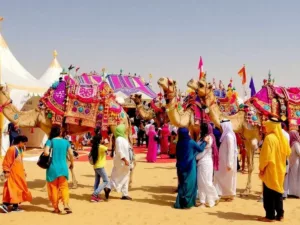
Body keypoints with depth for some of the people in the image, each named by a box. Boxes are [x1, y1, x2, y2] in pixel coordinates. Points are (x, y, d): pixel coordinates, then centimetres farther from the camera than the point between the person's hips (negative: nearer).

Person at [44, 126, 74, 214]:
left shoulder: (50, 141, -5)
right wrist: (72, 163, 18)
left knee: (53, 188, 10)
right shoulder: (65, 142, 3)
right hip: (63, 168, 2)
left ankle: (56, 208, 15)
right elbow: (71, 154, 2)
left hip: (53, 168, -2)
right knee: (64, 187, 9)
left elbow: (46, 152, -20)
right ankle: (66, 205, -9)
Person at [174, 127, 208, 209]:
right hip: (190, 166, -5)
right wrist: (205, 141, 12)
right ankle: (187, 202, 6)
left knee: (182, 184, 14)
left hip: (181, 166, 5)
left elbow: (177, 155, 9)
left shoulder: (179, 143, 1)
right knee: (190, 183, 4)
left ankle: (180, 202, 15)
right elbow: (200, 149, -2)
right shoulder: (190, 142, -13)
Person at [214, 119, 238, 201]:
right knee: (224, 177, 14)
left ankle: (230, 195, 17)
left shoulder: (229, 136, -20)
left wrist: (229, 163, -21)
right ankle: (226, 194, 24)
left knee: (228, 178, 4)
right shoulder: (226, 135, 9)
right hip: (224, 160, 9)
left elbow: (231, 151, -22)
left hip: (228, 161, -9)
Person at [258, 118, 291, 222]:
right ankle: (279, 214, 19)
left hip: (270, 170, -7)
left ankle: (270, 216, 5)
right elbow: (288, 152, 15)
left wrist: (261, 168, -10)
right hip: (280, 170, 7)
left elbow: (265, 156, -20)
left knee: (269, 193, 1)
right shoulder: (282, 138, 4)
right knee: (278, 192, 15)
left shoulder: (269, 138, -19)